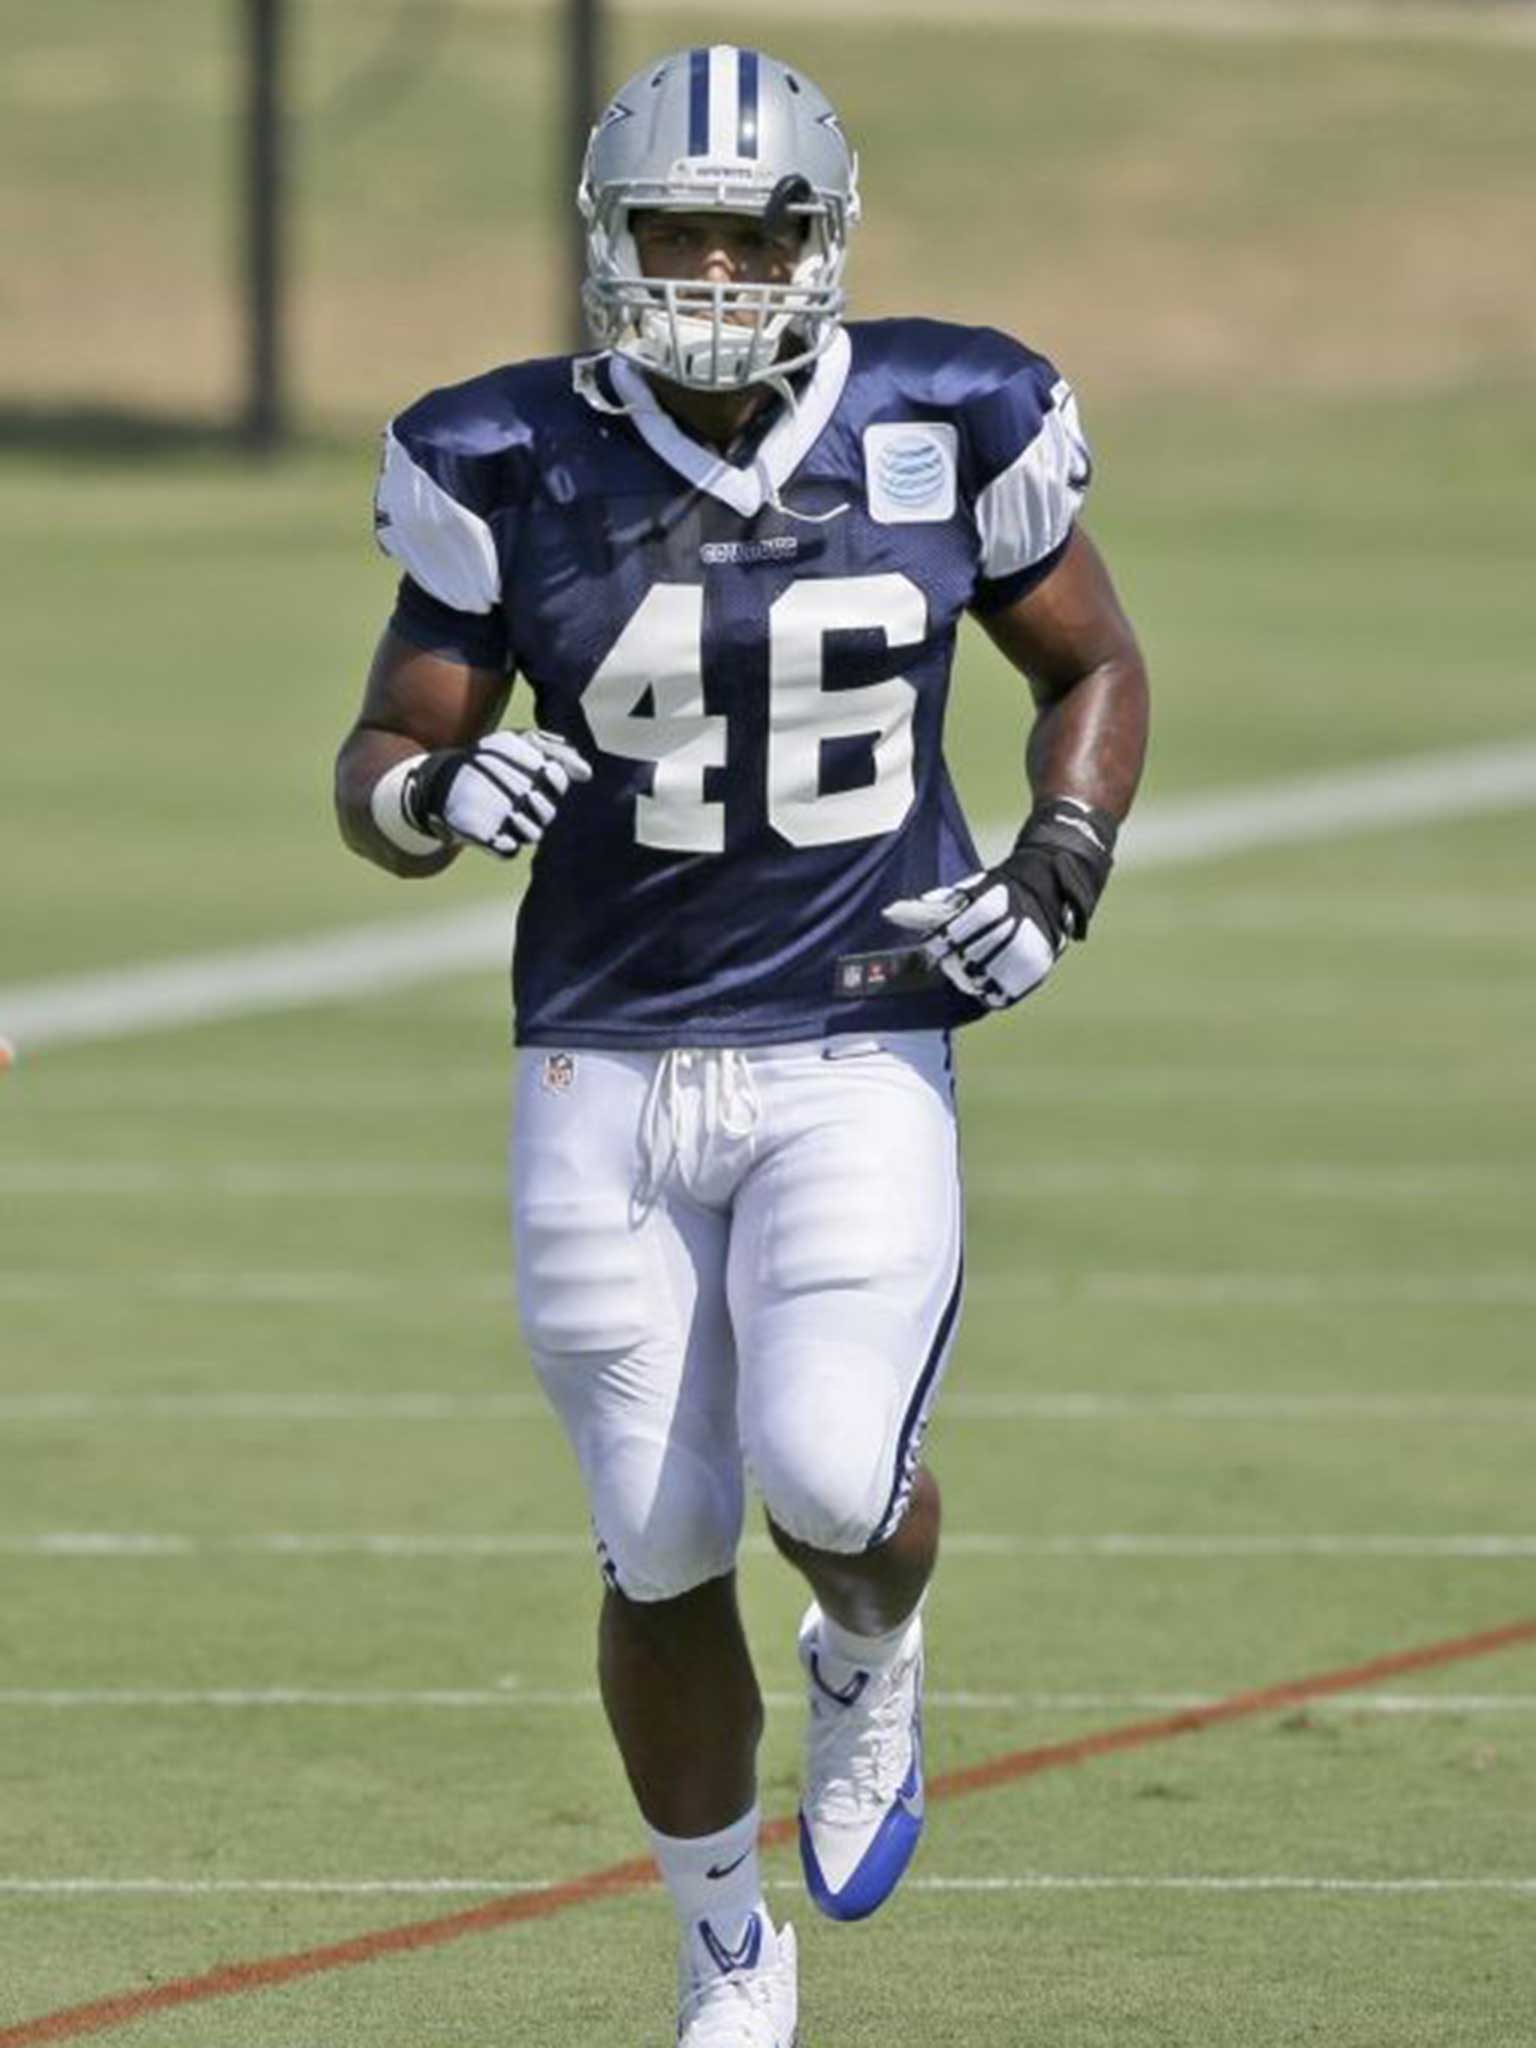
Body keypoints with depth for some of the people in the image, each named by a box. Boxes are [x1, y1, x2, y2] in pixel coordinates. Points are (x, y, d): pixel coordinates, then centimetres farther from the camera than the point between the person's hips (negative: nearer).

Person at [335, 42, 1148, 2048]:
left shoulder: (943, 433, -3)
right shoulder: (514, 471, -5)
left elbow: (1095, 665, 13)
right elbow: (378, 763, 2)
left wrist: (1054, 878, -4)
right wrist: (443, 791, -21)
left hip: (857, 1066, -1)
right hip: (604, 1072, 1)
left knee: (833, 1483, -20)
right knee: (664, 1553, 4)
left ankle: (871, 1661, 18)